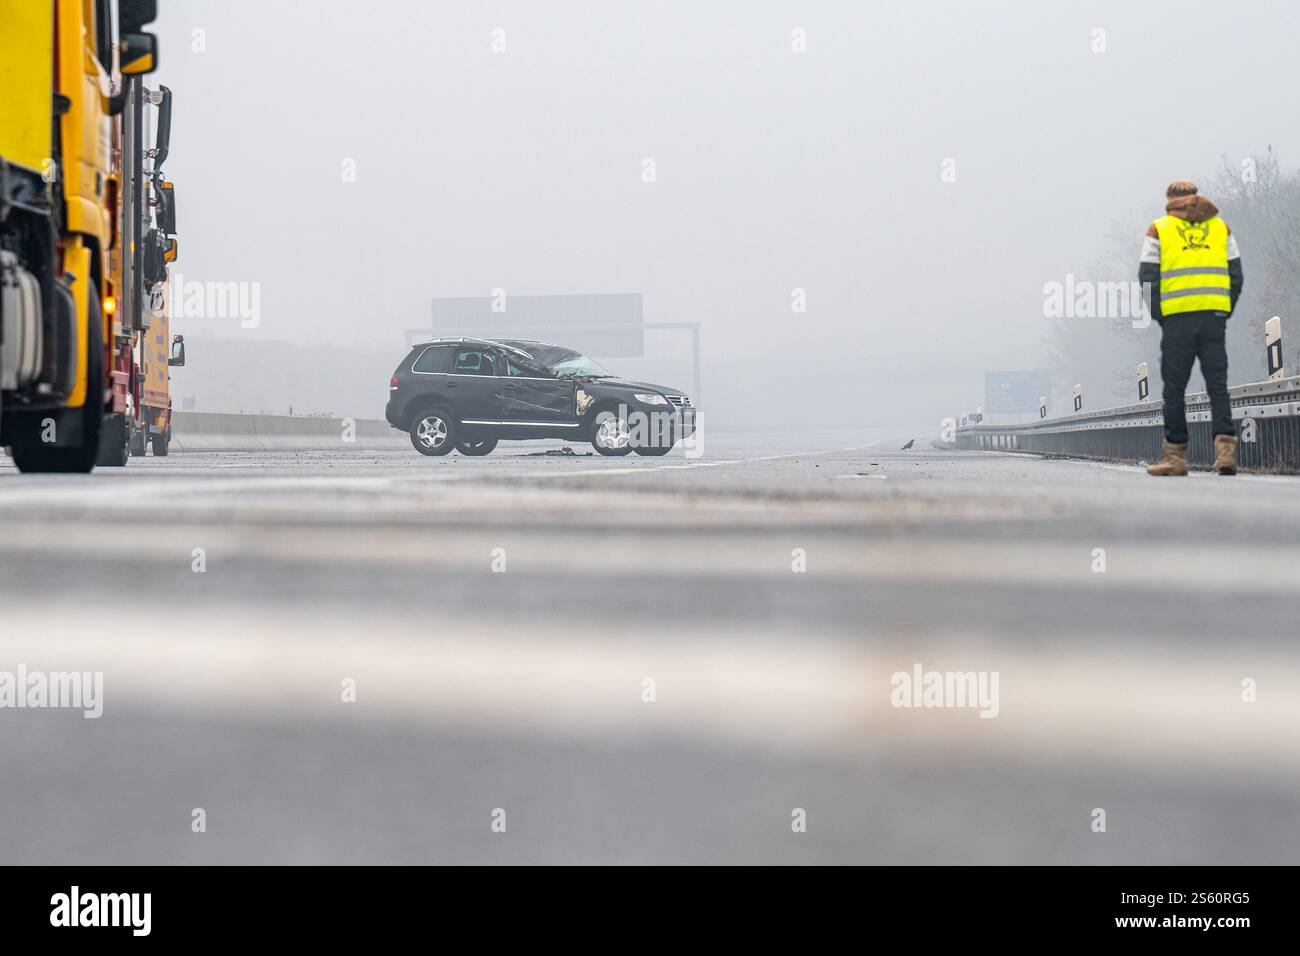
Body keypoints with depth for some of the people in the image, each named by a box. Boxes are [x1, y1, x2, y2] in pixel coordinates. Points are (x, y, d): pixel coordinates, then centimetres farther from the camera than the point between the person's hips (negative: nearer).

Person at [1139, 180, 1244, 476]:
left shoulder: (1159, 230, 7)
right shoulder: (1221, 227, 15)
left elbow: (1147, 277, 1)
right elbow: (1236, 275, 10)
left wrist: (1159, 318, 9)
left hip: (1177, 319, -2)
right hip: (1214, 318, 2)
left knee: (1174, 388, 4)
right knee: (1218, 384, 1)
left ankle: (1176, 454, 5)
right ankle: (1225, 445, -15)